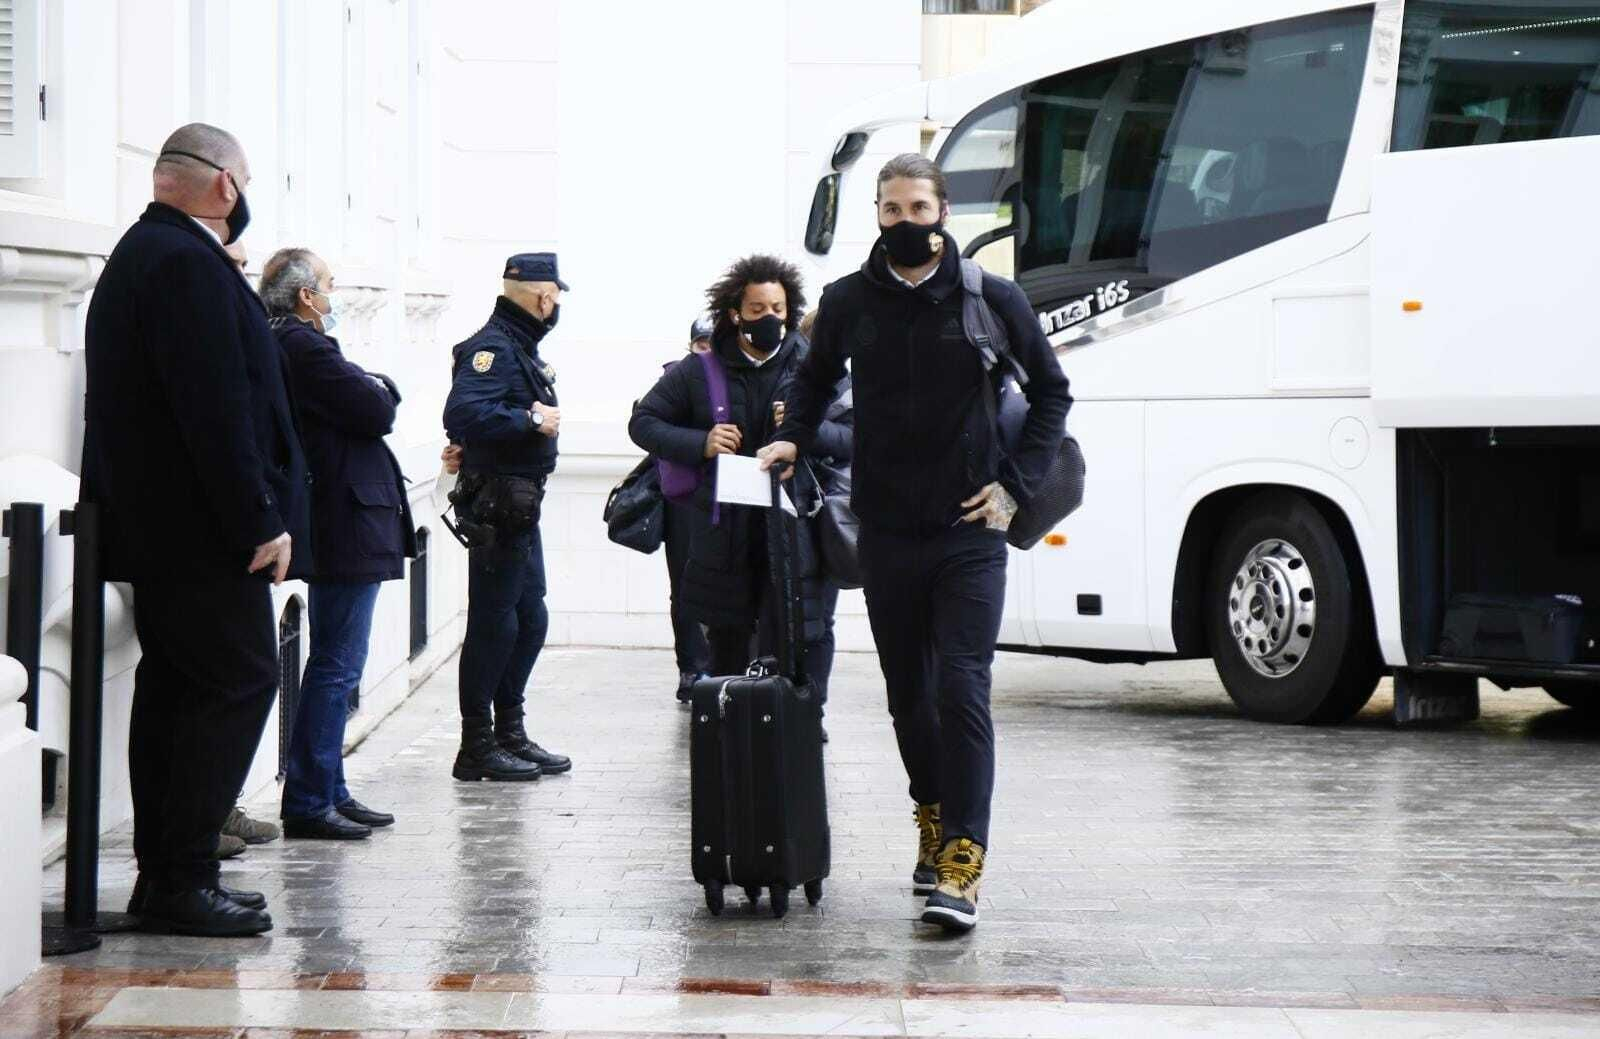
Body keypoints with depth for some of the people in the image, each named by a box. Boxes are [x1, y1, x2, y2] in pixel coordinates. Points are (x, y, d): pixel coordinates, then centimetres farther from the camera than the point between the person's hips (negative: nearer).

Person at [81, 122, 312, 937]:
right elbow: (216, 407, -22)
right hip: (200, 530, -11)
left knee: (175, 685, 12)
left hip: (153, 525, 11)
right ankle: (182, 880, -8)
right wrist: (260, 521, -21)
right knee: (240, 682, -8)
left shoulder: (141, 253, 17)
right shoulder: (188, 263, -17)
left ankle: (163, 876, 16)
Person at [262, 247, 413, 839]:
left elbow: (365, 407, 18)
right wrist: (383, 387, 1)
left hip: (341, 523, 11)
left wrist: (371, 391, 0)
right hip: (348, 524, -11)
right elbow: (375, 412, -17)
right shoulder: (303, 345, -16)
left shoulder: (293, 343, 16)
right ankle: (307, 802, -5)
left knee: (336, 664, 15)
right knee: (336, 665, -7)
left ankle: (327, 791, 21)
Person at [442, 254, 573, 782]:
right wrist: (532, 421, -22)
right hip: (499, 505, -10)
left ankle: (510, 734, 25)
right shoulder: (492, 347, -16)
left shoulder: (520, 347, 16)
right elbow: (464, 413, -29)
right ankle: (477, 748, 1)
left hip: (521, 506, 10)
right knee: (494, 623, -5)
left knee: (530, 620, 16)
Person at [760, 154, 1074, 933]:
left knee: (962, 692, -12)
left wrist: (1016, 482, 1)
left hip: (969, 530, -3)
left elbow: (1050, 390, 10)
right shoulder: (848, 302, 5)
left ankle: (961, 867, -16)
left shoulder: (992, 300, -1)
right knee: (907, 694, 12)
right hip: (885, 532, 3)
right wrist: (794, 437, 5)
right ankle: (933, 820, 32)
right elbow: (816, 377, 24)